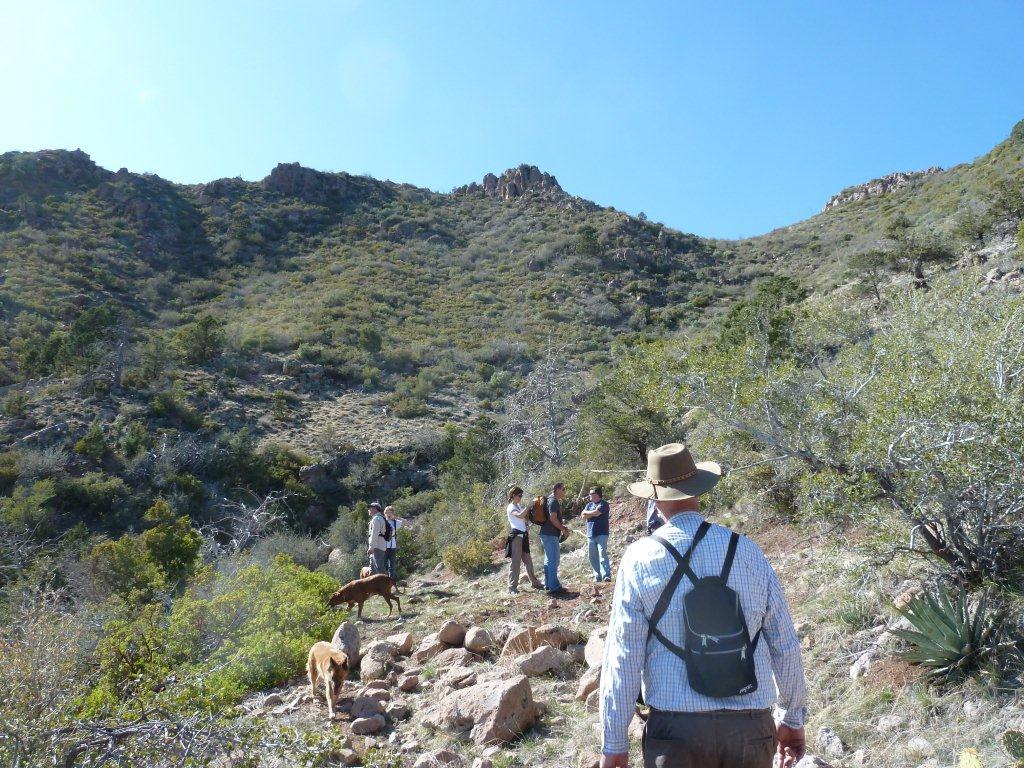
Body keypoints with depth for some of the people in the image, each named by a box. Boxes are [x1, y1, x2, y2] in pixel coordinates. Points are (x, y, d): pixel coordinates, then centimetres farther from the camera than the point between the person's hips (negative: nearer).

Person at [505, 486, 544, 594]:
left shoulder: (519, 506, 18)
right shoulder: (511, 508, -7)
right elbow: (520, 515, -26)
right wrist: (529, 506, -23)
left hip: (523, 535, 8)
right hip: (516, 535, -8)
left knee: (528, 560, 15)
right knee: (515, 561, -8)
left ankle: (535, 582, 23)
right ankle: (512, 587, -5)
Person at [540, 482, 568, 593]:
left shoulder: (552, 501, 19)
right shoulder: (553, 501, -14)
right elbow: (553, 518, -22)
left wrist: (561, 523, 14)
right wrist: (563, 529, -11)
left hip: (547, 534, 11)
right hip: (551, 535, -11)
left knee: (549, 560, 15)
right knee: (553, 561, -8)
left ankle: (548, 584, 20)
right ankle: (554, 586, -7)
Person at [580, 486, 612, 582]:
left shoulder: (603, 504, -2)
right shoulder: (589, 505, 17)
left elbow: (596, 512, -16)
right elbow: (584, 517, 6)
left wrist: (587, 512, 1)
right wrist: (594, 513, -6)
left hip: (601, 534, -6)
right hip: (591, 535, 6)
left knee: (602, 554, -15)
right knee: (593, 557, 5)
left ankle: (606, 576, -17)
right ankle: (597, 576, 12)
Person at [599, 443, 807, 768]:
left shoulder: (640, 559, -8)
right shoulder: (748, 551, -2)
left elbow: (623, 657, -7)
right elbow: (786, 646, 4)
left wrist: (614, 742, 2)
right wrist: (793, 718, 18)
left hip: (676, 728, -2)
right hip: (752, 728, 3)